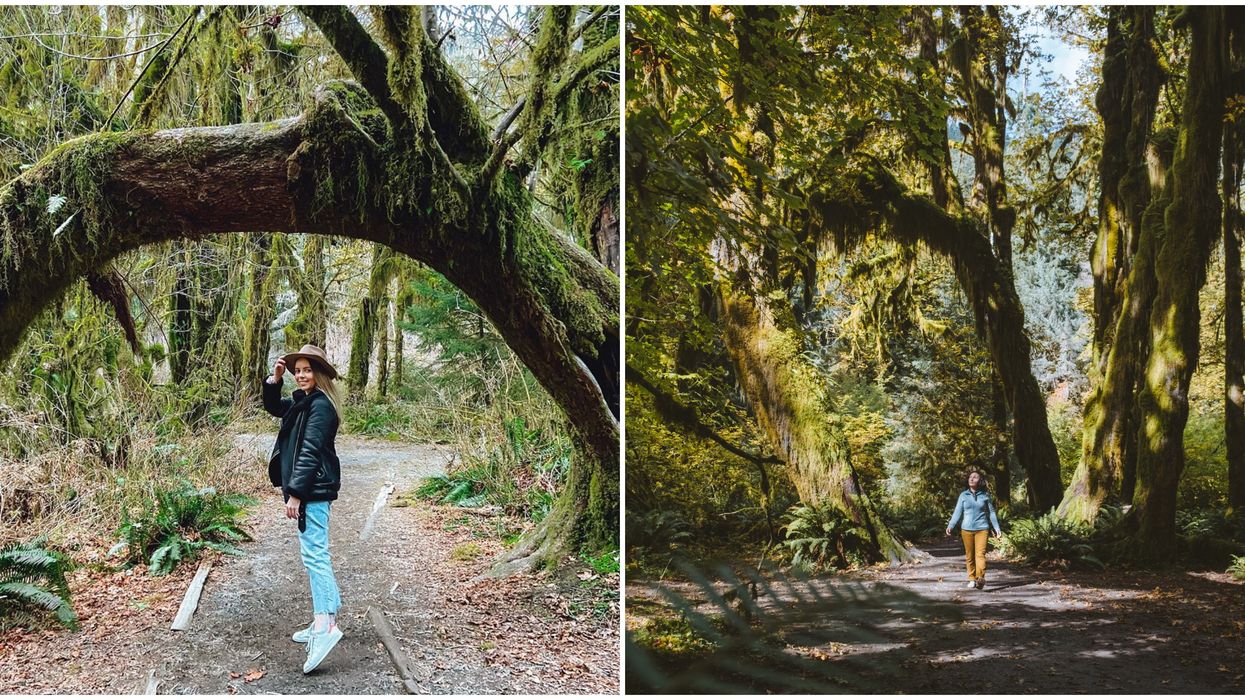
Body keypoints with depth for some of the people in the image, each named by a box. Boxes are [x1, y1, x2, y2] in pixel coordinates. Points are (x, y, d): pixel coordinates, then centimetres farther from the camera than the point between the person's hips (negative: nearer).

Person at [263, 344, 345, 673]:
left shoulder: (320, 405, -14)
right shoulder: (303, 401, 16)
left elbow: (310, 452, -19)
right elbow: (273, 407, 30)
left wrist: (295, 493, -21)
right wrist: (274, 380, 12)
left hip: (314, 490, -11)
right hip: (309, 490, 11)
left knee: (314, 554, -16)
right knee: (316, 555, 13)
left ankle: (325, 625, -22)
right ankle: (324, 621, 18)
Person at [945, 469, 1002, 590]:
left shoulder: (985, 495, 6)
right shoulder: (963, 495, 7)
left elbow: (991, 512, 12)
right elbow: (957, 512, 5)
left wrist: (997, 528, 10)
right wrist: (950, 525, -6)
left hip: (982, 528, -2)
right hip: (966, 529, 2)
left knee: (980, 553, -15)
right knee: (969, 555, 5)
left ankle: (981, 578, -27)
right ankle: (972, 579, 13)